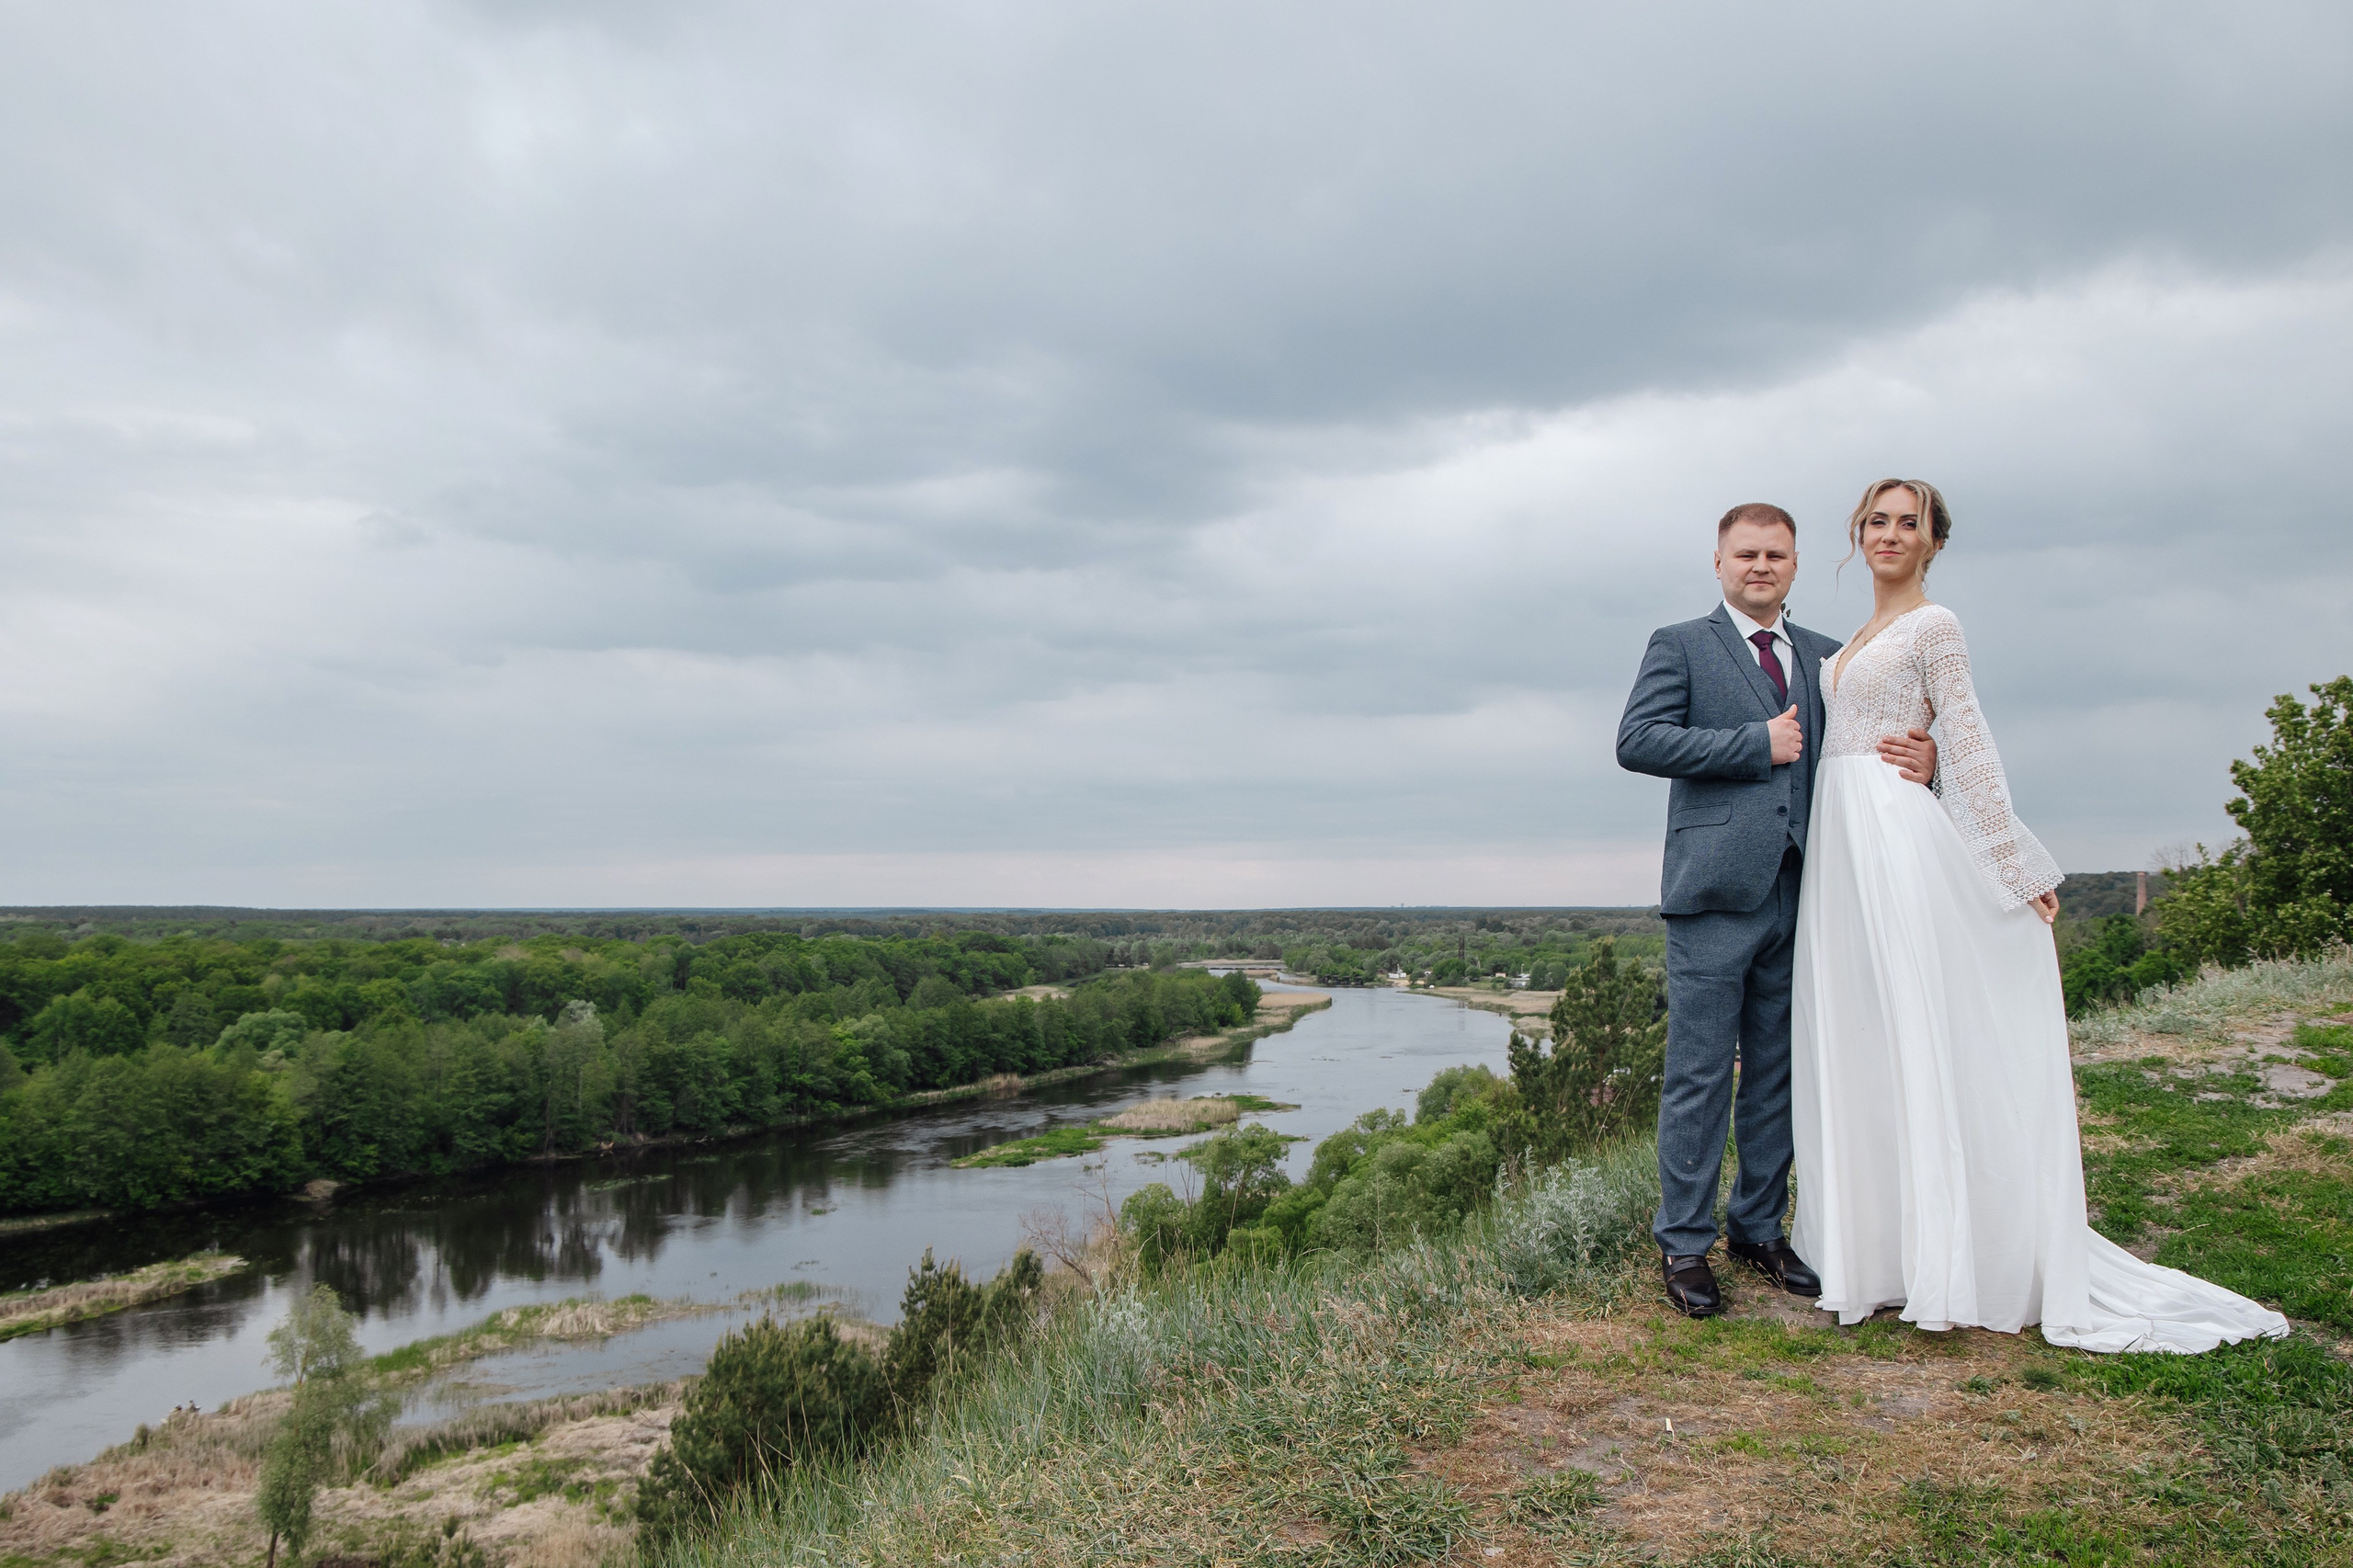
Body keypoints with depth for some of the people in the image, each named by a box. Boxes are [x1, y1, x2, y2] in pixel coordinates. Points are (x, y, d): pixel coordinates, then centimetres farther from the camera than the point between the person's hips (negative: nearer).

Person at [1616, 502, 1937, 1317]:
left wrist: (1920, 758, -6)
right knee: (1701, 1075, -2)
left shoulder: (1825, 656, 18)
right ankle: (1684, 1243, 8)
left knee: (1777, 1073, 12)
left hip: (1798, 892, 5)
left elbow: (1870, 746, 18)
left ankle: (1759, 1227, 26)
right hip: (1717, 890, -5)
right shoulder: (1681, 646, 4)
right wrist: (1756, 744, -13)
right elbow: (1637, 740, -10)